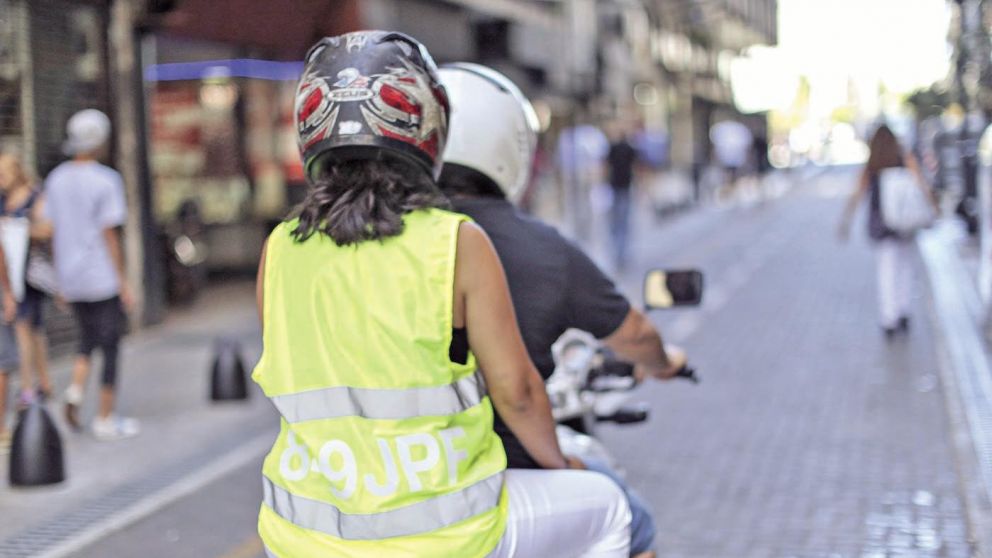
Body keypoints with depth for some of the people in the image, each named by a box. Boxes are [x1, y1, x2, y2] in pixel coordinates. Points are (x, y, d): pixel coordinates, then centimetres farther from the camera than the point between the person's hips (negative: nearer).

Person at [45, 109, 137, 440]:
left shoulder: (56, 180, 6)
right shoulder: (105, 180, -12)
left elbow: (53, 233, 9)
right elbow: (109, 235, -13)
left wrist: (61, 279, 17)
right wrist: (123, 281, -7)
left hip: (70, 277, 6)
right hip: (103, 277, -6)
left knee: (88, 337, 22)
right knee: (110, 345, 4)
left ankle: (75, 391, -1)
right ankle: (105, 420, 8)